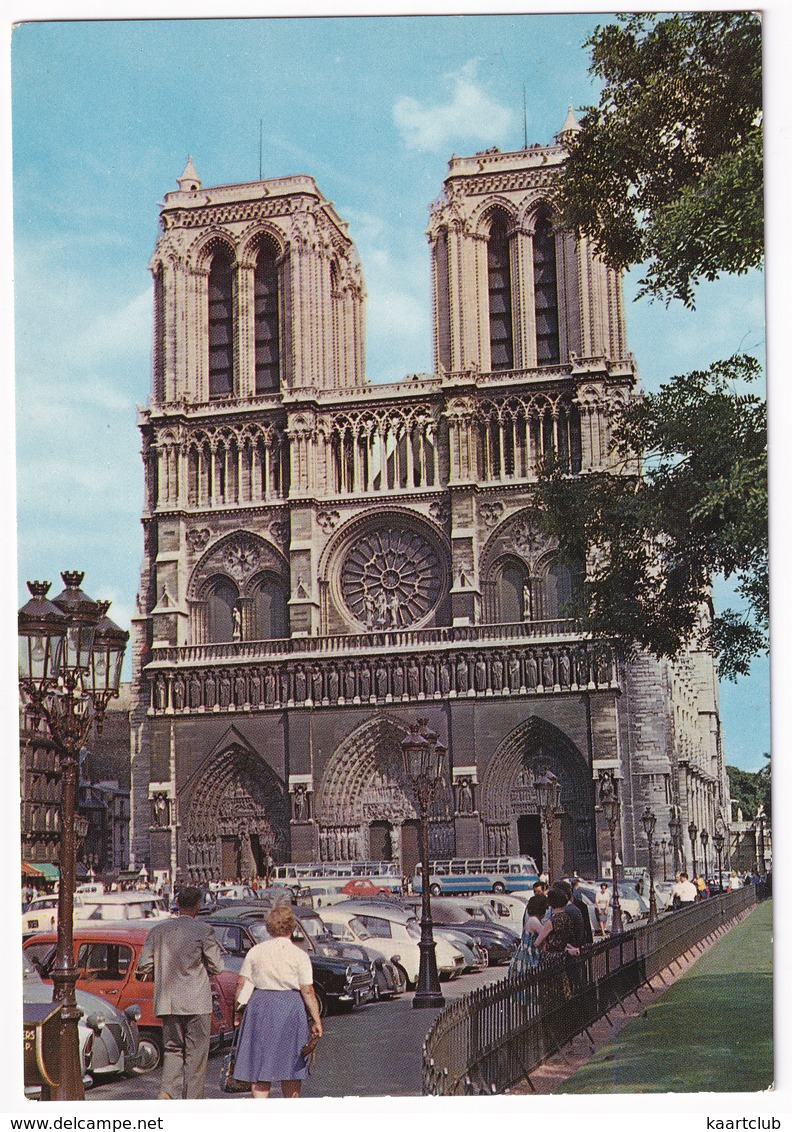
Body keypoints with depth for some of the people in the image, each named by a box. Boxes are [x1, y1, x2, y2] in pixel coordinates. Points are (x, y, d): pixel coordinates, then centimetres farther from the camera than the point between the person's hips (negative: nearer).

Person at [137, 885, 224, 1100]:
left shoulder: (158, 931, 4)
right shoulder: (203, 930, -8)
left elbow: (144, 966, 3)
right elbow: (216, 967, -6)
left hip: (166, 1002, 4)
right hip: (197, 1002, -4)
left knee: (173, 1048, 16)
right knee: (196, 1053, 6)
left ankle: (168, 1091, -1)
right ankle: (191, 1100, 7)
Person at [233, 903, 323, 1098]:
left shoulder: (255, 951, 2)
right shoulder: (299, 955, -6)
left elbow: (242, 984, 3)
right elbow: (307, 991, -7)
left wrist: (238, 1010, 13)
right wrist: (316, 1020, -2)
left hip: (259, 1007, 2)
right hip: (290, 1009, -2)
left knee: (260, 1064, 6)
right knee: (292, 1065, 10)